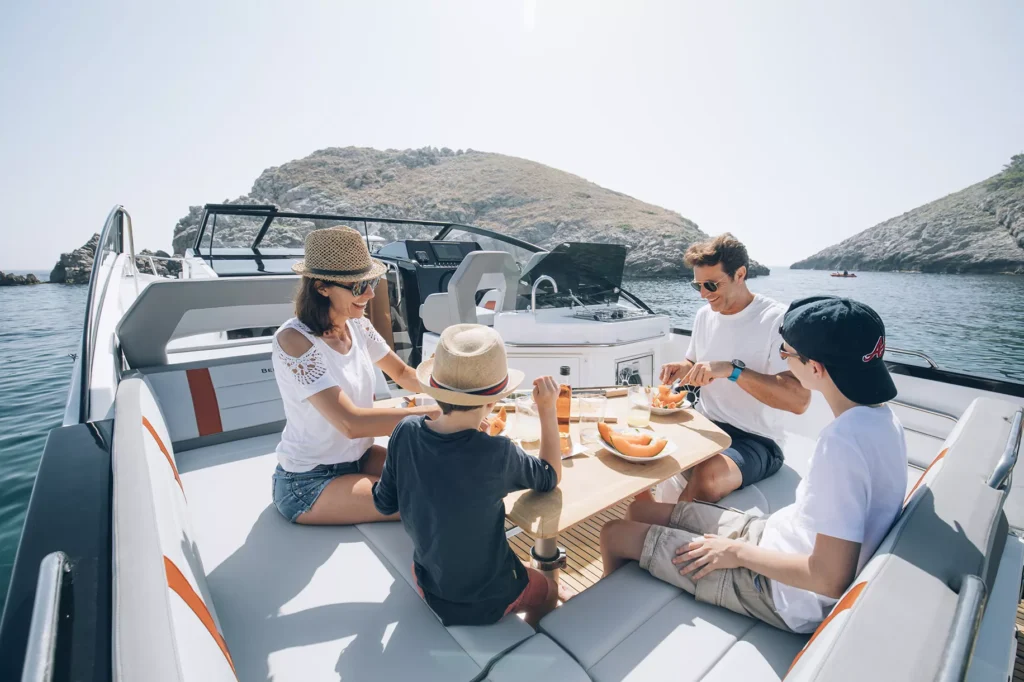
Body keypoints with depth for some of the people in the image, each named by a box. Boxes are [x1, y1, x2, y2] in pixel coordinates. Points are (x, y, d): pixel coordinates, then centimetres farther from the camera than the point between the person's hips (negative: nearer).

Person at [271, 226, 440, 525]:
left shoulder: (357, 325, -6)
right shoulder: (294, 340, -26)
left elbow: (402, 372, 5)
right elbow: (351, 423, -33)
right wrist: (433, 411, -34)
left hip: (359, 457, 6)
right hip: (308, 483, -6)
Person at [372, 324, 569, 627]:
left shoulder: (405, 433, -22)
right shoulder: (497, 454, -33)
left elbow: (384, 504, -6)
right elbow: (550, 478, -13)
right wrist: (548, 410, -11)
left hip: (429, 586, 4)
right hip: (487, 599, -4)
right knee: (548, 591, 28)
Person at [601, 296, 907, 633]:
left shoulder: (842, 440, -31)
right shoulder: (881, 417, -2)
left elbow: (831, 578, -30)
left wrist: (739, 552, -16)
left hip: (784, 595, -8)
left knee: (615, 535, -3)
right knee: (641, 510, 11)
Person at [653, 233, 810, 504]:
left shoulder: (778, 319, -14)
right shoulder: (704, 314, 6)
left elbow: (800, 399, -23)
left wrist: (732, 369, -33)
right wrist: (682, 370, -3)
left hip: (753, 439, -6)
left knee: (707, 475, -36)